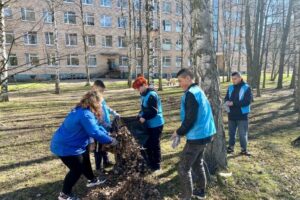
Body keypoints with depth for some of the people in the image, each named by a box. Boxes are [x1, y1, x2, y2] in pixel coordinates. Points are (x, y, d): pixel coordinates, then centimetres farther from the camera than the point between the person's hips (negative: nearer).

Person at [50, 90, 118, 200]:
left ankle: (92, 180, 44)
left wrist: (107, 134, 2)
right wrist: (110, 140, -21)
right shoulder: (86, 115, -31)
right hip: (66, 147, -11)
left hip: (67, 143, 11)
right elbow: (95, 132, -34)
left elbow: (95, 126, 9)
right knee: (77, 170, 5)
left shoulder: (81, 110, 3)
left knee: (85, 160, 24)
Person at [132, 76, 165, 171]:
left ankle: (156, 165, 18)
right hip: (149, 124, 10)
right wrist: (140, 116, 2)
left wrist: (144, 118, -23)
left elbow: (154, 111, -24)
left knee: (155, 145, 2)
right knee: (147, 144, 17)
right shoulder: (144, 95, 10)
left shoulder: (152, 95, -20)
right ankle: (150, 162, 34)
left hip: (156, 125, -9)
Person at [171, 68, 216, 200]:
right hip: (204, 134, 10)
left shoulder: (190, 94, -20)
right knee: (197, 163, 24)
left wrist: (179, 132, -9)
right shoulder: (198, 91, 11)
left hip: (196, 137, -10)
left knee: (183, 168, 2)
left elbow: (190, 119, -25)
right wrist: (182, 132, 12)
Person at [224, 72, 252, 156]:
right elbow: (226, 98, 11)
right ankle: (231, 147, 27)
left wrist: (234, 103, -24)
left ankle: (244, 149, 19)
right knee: (231, 132, 14)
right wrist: (227, 102, -15)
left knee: (243, 133, 4)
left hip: (242, 115, -4)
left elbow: (248, 101, -17)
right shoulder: (230, 87, 9)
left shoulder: (246, 88, -8)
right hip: (231, 114, 5)